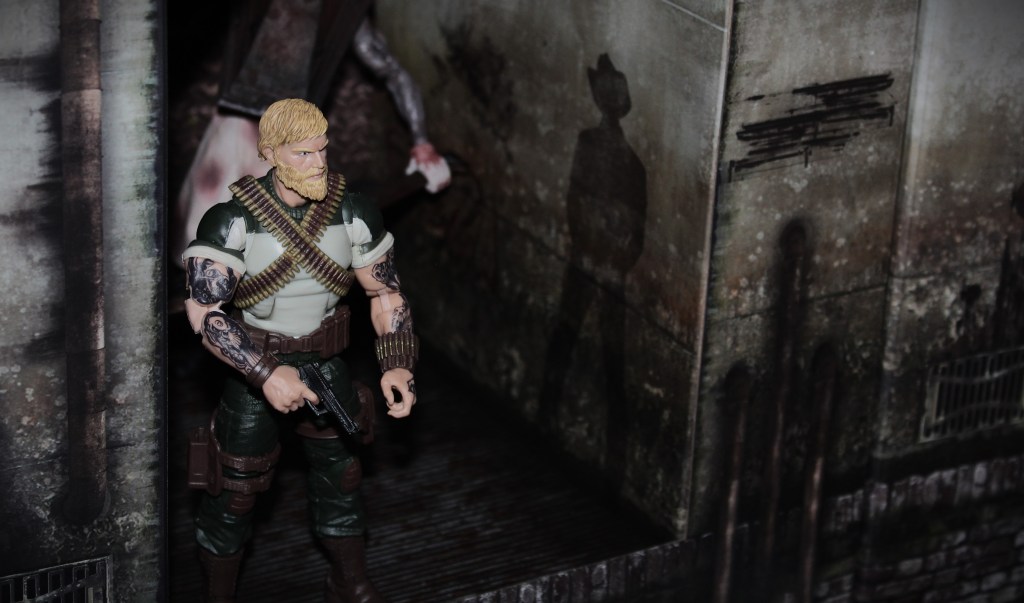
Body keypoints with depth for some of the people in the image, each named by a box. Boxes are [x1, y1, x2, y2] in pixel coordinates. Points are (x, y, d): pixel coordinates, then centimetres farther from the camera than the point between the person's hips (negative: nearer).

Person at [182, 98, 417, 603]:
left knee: (340, 472, 15)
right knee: (234, 487, 5)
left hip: (325, 364, 3)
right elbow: (204, 311, -23)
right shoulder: (231, 221, -18)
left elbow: (386, 291, 2)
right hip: (253, 368, -3)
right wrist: (267, 374, -32)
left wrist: (397, 365, -11)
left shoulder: (353, 214, -8)